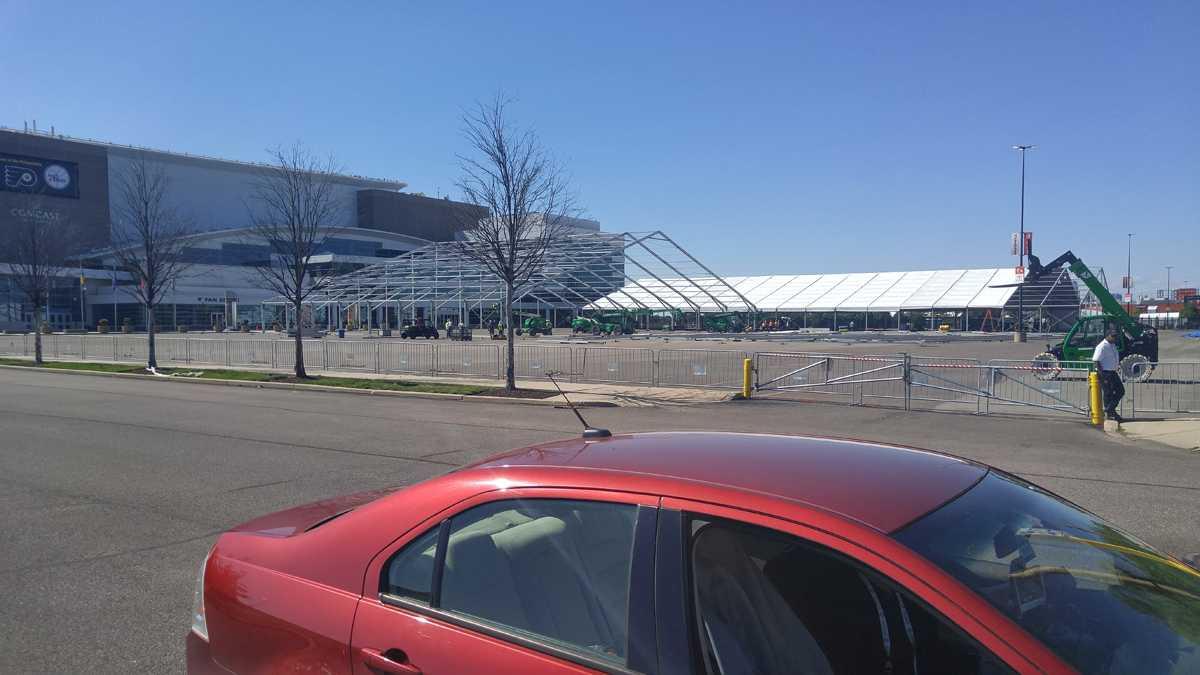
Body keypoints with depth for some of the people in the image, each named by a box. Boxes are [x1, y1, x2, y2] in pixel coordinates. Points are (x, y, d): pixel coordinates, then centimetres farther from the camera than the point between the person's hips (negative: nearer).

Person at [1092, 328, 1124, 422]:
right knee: (1108, 393, -2)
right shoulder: (1102, 346, -17)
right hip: (1105, 373, -9)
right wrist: (1102, 375, -24)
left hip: (1113, 372, 9)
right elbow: (1096, 361, -21)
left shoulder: (1113, 345, 13)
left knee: (1121, 390, 10)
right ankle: (1110, 414, 8)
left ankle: (1109, 409, 17)